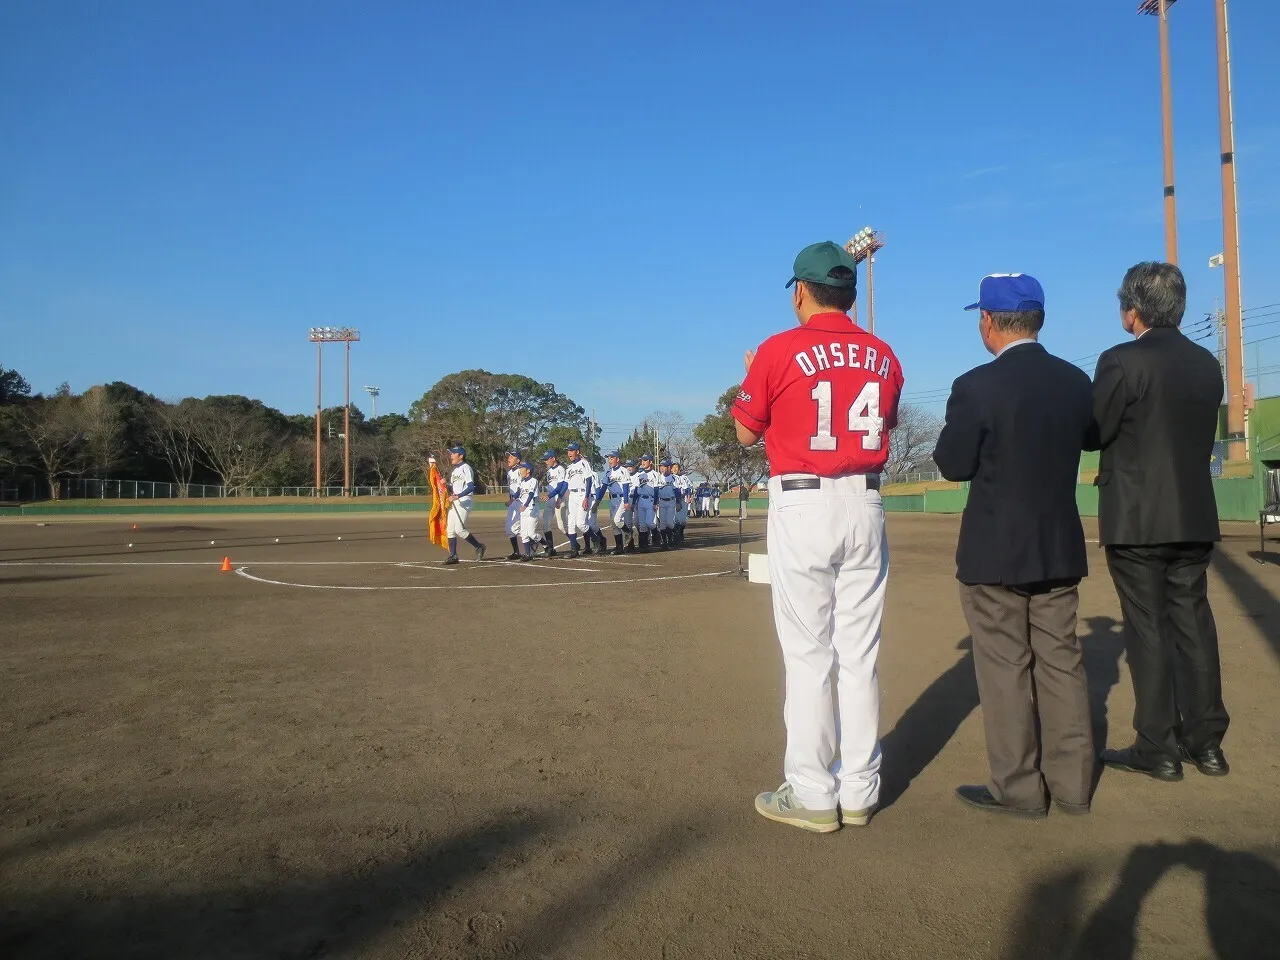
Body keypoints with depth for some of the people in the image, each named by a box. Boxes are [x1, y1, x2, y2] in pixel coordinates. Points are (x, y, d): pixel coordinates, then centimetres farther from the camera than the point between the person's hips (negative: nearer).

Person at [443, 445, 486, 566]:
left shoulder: (465, 468, -9)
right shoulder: (454, 470, 20)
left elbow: (471, 487, -20)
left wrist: (457, 496, -28)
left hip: (465, 501, -10)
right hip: (454, 502, 10)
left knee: (459, 529, -17)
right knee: (450, 529, 5)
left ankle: (479, 546, -1)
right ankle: (453, 556, 8)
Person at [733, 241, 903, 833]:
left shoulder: (779, 352, -6)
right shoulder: (883, 356, 8)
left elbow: (746, 433, 4)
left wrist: (750, 379, 21)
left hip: (803, 507, -5)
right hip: (865, 506, 5)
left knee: (807, 655, 1)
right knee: (860, 654, 10)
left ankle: (812, 796, 7)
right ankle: (859, 791, 19)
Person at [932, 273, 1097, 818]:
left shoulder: (977, 387, -17)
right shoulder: (1077, 381, 1)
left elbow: (954, 465, -10)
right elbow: (1092, 438, 18)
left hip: (995, 552, -5)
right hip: (1061, 548, 6)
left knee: (1005, 669, 4)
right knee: (1061, 662, 13)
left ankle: (1018, 789, 12)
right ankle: (1072, 783, 22)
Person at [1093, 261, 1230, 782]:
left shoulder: (1122, 361, -14)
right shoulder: (1208, 364, 7)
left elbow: (1094, 431, -10)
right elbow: (1203, 436, 14)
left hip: (1137, 519, -6)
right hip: (1195, 517, 6)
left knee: (1148, 630, 1)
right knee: (1193, 623, 13)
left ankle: (1158, 747, 9)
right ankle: (1205, 740, 21)